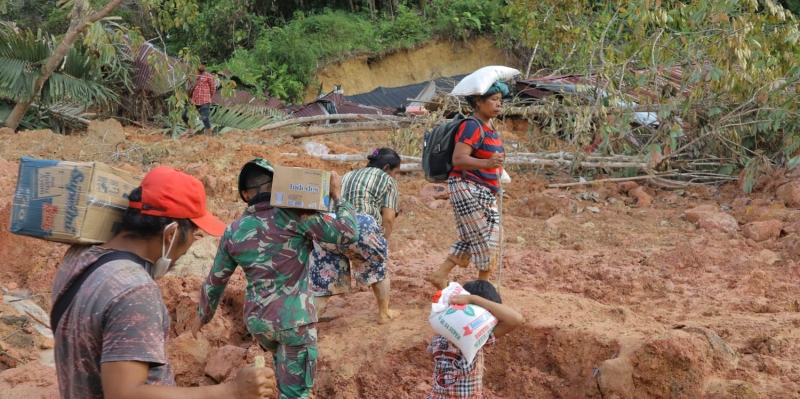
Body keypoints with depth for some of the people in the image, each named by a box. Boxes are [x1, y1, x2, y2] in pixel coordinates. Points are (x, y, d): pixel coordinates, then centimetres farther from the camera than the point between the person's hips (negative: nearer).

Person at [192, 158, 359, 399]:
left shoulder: (234, 231, 2)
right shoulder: (293, 215, -14)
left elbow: (215, 280, 11)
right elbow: (347, 233, -17)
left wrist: (203, 314, 28)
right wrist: (337, 196, -3)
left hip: (256, 319, 5)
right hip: (294, 319, -5)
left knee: (281, 360, 35)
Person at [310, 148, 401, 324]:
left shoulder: (346, 176, 35)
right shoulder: (386, 179, 19)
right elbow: (388, 218, 9)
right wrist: (381, 241, 25)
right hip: (360, 225, -4)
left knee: (323, 281, 12)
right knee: (377, 266, 23)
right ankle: (384, 313, 34)